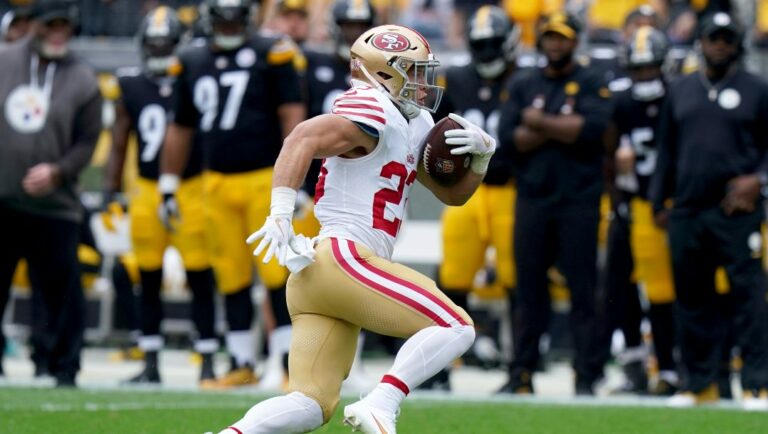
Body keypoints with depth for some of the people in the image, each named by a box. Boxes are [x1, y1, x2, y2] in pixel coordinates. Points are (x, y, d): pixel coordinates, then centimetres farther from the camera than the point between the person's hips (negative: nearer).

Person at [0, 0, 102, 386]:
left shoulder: (82, 80, 2)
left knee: (61, 289, -2)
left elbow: (86, 143, 2)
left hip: (53, 204, -1)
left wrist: (57, 171, -14)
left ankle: (64, 367, 7)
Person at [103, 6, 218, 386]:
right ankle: (150, 364, 14)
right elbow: (119, 145, 12)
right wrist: (110, 193, 6)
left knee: (200, 279, -1)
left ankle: (208, 361, 5)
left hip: (192, 187, -3)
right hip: (147, 190, 3)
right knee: (149, 280, 7)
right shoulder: (130, 87, 5)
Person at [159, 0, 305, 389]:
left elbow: (292, 116, -7)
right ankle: (242, 365, 14)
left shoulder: (271, 56, -3)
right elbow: (180, 130, 20)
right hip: (217, 183, 5)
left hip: (263, 179, -5)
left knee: (276, 273, -8)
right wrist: (168, 187, 18)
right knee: (231, 278, 7)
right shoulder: (192, 63, 13)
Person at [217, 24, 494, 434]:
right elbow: (303, 139, -23)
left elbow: (452, 192, 30)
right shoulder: (373, 115, -7)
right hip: (342, 259, -10)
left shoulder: (411, 125, 23)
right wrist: (281, 213, -33)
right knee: (454, 328, -7)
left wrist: (481, 156, 10)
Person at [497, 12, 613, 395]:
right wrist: (563, 127, -9)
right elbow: (508, 137, -1)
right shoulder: (522, 85, 12)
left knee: (583, 289, -4)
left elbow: (594, 129, -14)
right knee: (529, 288, 5)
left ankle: (586, 376, -2)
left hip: (579, 201, -3)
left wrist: (538, 122, -7)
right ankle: (522, 373, 9)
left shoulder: (592, 84, 3)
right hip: (532, 200, 3)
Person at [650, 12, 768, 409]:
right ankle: (699, 382, 15)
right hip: (687, 212, 4)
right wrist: (659, 201, 15)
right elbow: (667, 151, 20)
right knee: (693, 299, 7)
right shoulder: (681, 91, 15)